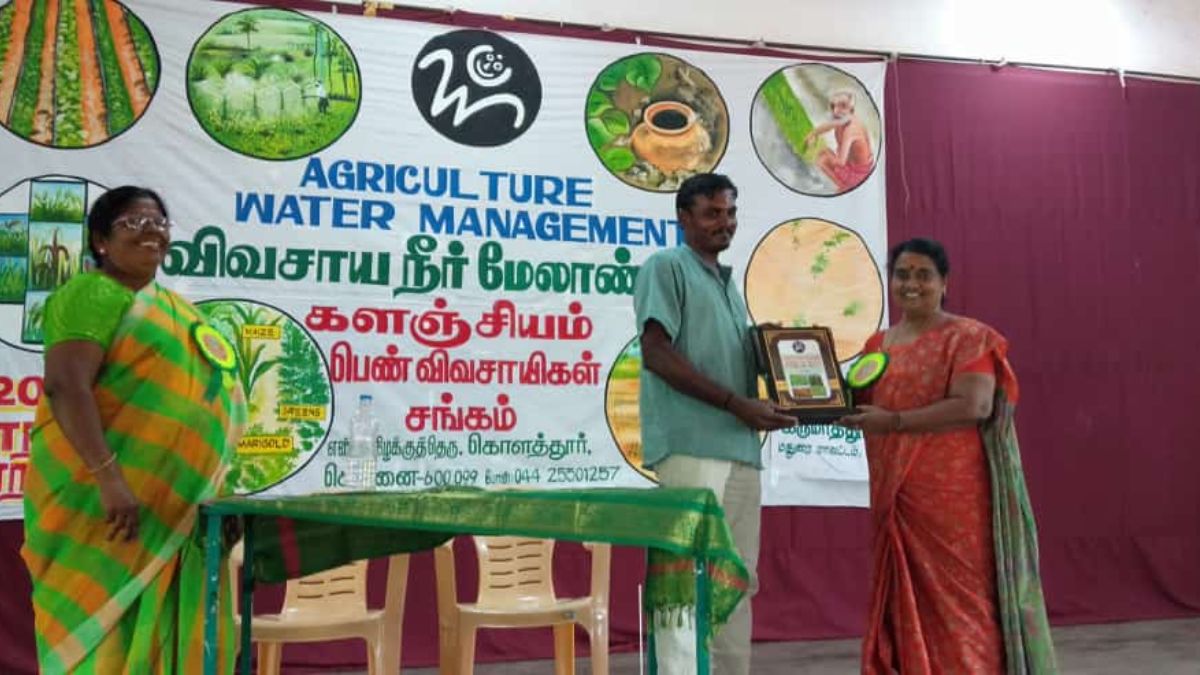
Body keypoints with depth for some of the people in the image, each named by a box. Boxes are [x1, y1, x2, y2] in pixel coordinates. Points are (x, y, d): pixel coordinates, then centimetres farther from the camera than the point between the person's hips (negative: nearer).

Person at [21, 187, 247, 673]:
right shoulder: (95, 295, -8)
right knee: (103, 633, -4)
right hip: (104, 499, -8)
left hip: (168, 505, 8)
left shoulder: (171, 306, 18)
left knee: (156, 634, 12)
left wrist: (209, 487, 19)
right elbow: (66, 387, -21)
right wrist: (109, 478, -29)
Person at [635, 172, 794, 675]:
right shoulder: (666, 266, 0)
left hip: (740, 448, 8)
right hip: (692, 444, -8)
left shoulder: (729, 283, 24)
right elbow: (656, 354, -11)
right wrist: (736, 403, -15)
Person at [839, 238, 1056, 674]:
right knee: (907, 597, 8)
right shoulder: (876, 345, 14)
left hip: (953, 494, -5)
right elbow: (864, 407, 20)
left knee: (959, 595, -2)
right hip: (896, 495, 6)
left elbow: (972, 406, -18)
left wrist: (895, 421, -18)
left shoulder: (968, 338, -4)